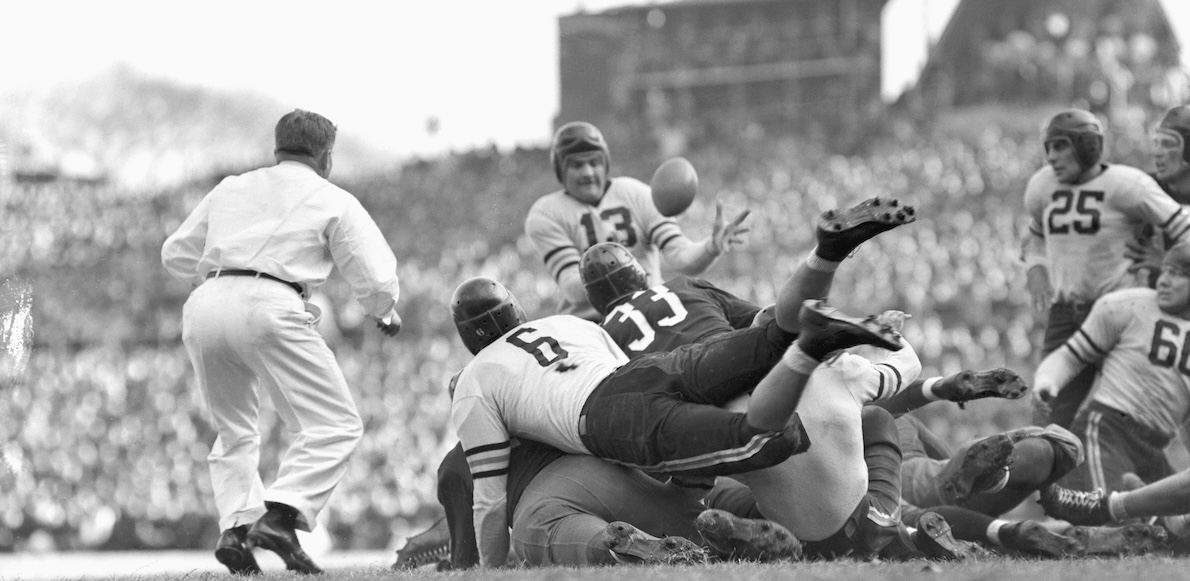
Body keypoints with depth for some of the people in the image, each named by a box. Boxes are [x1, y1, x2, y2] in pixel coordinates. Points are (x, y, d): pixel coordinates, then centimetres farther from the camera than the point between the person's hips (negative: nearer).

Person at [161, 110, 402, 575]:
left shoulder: (231, 189, 27)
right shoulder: (332, 200, 15)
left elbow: (175, 255, 30)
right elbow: (375, 278, 9)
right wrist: (385, 313, 31)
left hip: (203, 308, 5)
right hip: (268, 307, -5)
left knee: (234, 430, 23)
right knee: (335, 425, -2)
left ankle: (236, 527, 3)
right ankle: (279, 516, -22)